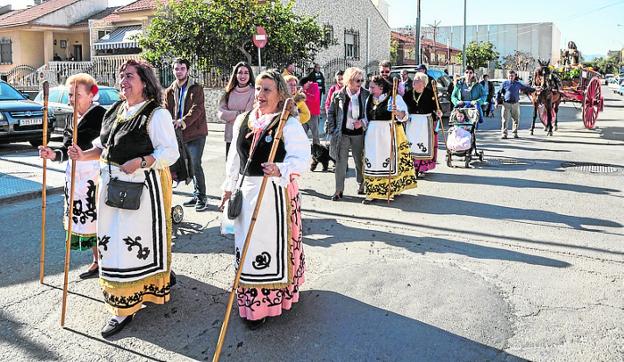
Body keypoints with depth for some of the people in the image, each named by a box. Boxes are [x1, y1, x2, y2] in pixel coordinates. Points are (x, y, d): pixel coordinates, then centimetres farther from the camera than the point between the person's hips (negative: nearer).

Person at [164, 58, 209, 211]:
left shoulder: (197, 88, -3)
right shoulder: (170, 91, 13)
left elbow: (197, 109, -16)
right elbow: (167, 112, 10)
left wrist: (183, 121, -29)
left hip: (196, 132, -6)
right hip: (179, 134, 6)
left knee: (195, 165, -11)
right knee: (190, 165, 12)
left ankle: (202, 198, -2)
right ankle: (197, 194, 23)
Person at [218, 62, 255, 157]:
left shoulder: (253, 92, -6)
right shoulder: (229, 92, 9)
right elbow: (221, 113, 0)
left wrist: (230, 115, -1)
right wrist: (239, 114, -8)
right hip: (230, 137, 5)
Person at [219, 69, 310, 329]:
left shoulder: (289, 124, -10)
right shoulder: (242, 120, 9)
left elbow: (302, 157, -18)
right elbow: (235, 158, 17)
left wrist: (281, 170, -35)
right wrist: (229, 188, 18)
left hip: (276, 192, -6)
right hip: (247, 190, 6)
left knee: (273, 245, 1)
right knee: (247, 246, 12)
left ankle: (269, 301, 16)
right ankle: (252, 301, 28)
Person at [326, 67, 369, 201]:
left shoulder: (365, 95, -1)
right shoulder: (338, 95, -2)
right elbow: (331, 113, 6)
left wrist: (363, 122, -11)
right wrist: (332, 129, 0)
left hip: (359, 133, 1)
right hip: (342, 133, -1)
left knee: (359, 160, 12)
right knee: (341, 162, 0)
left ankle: (362, 184, 33)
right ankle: (339, 190, 7)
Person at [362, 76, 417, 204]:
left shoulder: (394, 97, -4)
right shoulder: (369, 99, 13)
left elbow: (404, 115, -10)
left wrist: (397, 112, -30)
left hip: (389, 134, -5)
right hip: (373, 135, 5)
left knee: (390, 161, 0)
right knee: (372, 162, 2)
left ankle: (393, 189, 13)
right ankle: (373, 193, 6)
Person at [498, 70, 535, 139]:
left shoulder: (518, 84, 11)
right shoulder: (504, 83, 4)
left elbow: (526, 88, 19)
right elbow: (499, 93, 6)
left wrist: (534, 90, 17)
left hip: (515, 104, 3)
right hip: (506, 104, -3)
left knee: (516, 119, 6)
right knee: (505, 119, -4)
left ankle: (515, 133, 18)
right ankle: (504, 133, 0)